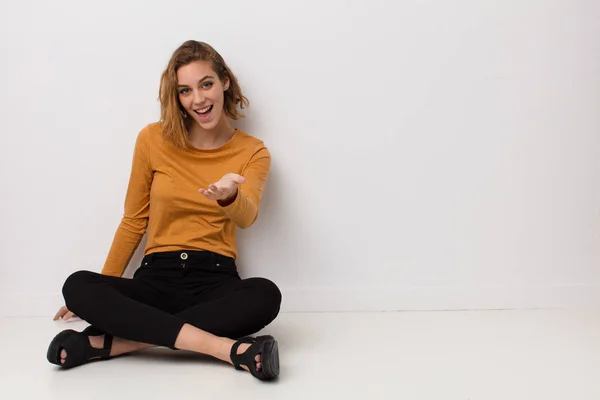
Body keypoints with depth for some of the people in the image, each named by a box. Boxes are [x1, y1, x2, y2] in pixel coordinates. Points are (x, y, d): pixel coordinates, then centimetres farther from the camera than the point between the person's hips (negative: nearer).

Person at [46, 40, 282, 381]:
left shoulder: (252, 152, 2)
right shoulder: (153, 140, 3)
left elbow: (246, 217, -17)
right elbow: (134, 221, 12)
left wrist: (229, 196, -42)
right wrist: (103, 295, 14)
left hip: (216, 280, -1)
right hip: (156, 278, 1)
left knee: (266, 295, -35)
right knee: (78, 287, -27)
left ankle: (108, 343, -30)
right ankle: (228, 348, -36)